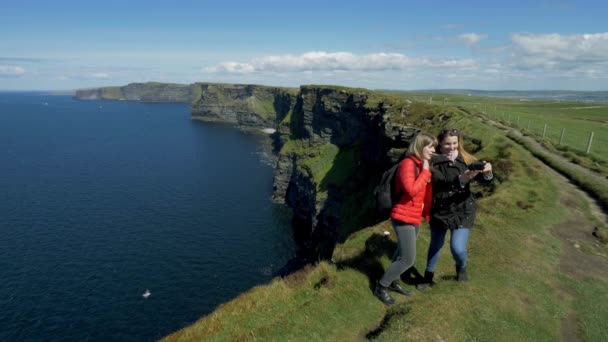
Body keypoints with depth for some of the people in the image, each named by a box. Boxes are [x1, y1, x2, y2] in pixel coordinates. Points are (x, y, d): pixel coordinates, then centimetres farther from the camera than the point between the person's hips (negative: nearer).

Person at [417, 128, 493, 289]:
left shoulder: (466, 160, -8)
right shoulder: (434, 161, -13)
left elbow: (483, 180, -15)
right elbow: (442, 181, -27)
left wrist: (487, 173, -38)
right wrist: (461, 179, -44)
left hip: (462, 211, 0)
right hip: (439, 210, 0)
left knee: (457, 248, -11)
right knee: (435, 245, 17)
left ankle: (461, 267, 26)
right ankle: (428, 277, 41)